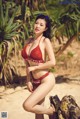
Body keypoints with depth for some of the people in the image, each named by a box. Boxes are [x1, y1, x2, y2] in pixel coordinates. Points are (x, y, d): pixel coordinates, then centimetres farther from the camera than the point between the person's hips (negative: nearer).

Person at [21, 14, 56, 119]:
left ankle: (51, 111, 7)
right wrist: (28, 80, 2)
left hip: (46, 80, -6)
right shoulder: (29, 41, 6)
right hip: (35, 81, 6)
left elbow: (52, 62, -18)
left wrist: (34, 68, -11)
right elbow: (28, 62, 10)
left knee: (27, 105, -18)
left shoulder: (46, 41, -12)